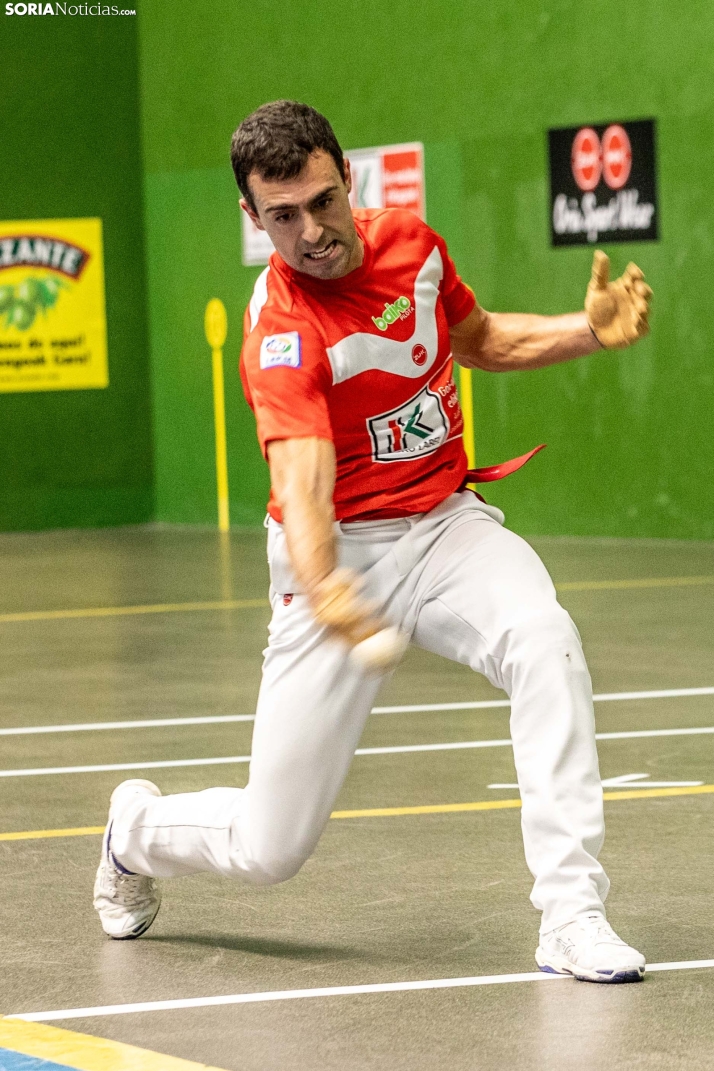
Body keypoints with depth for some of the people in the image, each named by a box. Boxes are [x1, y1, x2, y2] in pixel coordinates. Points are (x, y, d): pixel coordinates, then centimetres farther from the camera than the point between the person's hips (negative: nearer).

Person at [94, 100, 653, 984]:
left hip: (445, 525, 4)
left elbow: (480, 341, 19)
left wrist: (590, 331, 2)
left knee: (545, 642, -32)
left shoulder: (409, 243, -2)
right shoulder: (282, 332, -22)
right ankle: (137, 830, 34)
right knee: (269, 850, -2)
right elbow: (301, 481, -38)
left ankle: (570, 915, -30)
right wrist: (320, 592, -57)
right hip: (343, 554, -4)